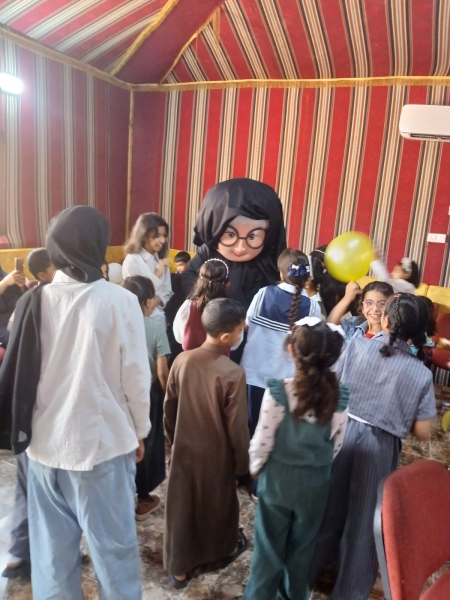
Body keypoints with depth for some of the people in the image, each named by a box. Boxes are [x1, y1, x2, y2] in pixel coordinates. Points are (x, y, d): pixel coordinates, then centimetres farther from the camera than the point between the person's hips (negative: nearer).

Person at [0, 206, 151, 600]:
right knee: (114, 546, 13)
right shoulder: (120, 301, -15)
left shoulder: (34, 301, -5)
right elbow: (136, 376, -10)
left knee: (51, 550, 19)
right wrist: (140, 430, 5)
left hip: (45, 442, 4)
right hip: (103, 442, -3)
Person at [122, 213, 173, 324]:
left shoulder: (161, 259, 8)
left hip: (160, 317, 6)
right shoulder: (132, 260, -13)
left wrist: (159, 301, -12)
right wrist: (158, 274, -15)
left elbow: (167, 292, 9)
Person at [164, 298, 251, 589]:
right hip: (217, 455, -3)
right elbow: (237, 427, -19)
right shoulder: (233, 373, -28)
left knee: (182, 507, 19)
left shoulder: (182, 360, -14)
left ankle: (179, 568, 37)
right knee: (219, 503, 23)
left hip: (184, 449, 3)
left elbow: (169, 407, -2)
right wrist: (243, 464, -3)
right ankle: (227, 547, 50)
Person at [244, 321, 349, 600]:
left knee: (270, 542, 20)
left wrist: (255, 466, 3)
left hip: (278, 477, -2)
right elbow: (335, 442, -5)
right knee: (303, 542, 25)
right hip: (316, 480, 2)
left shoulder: (277, 392, -26)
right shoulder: (340, 396, -17)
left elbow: (263, 440, -17)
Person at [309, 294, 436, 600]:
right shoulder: (421, 373, -11)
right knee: (364, 519, 18)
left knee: (328, 506, 22)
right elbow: (422, 433, -8)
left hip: (342, 434, 2)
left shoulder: (356, 345, -10)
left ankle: (306, 571, 42)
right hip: (380, 447, -1)